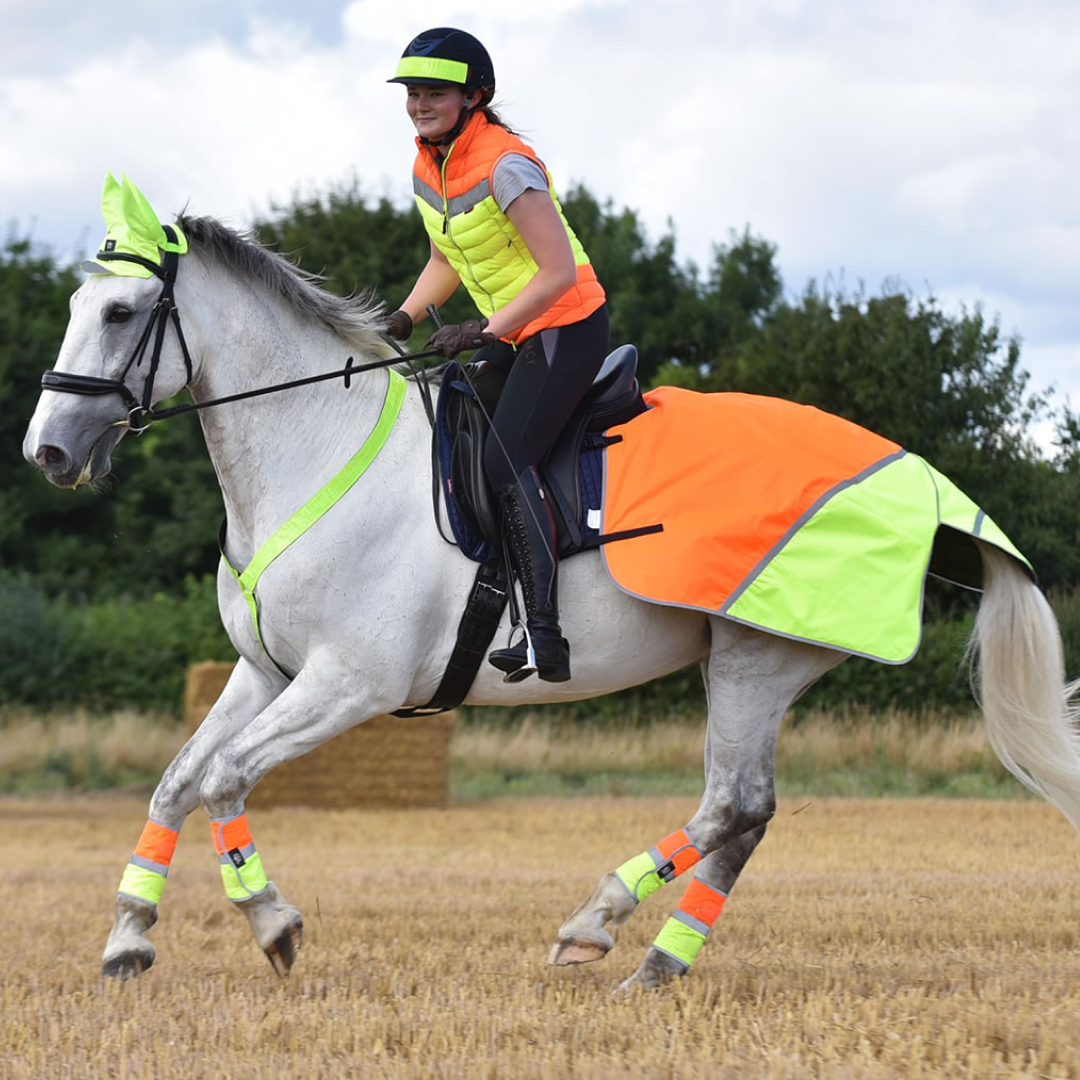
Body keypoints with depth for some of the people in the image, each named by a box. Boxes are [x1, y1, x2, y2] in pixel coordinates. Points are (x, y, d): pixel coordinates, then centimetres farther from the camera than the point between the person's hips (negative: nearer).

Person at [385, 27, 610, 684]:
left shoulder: (506, 166, -22)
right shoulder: (428, 167, 5)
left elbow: (559, 271, -23)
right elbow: (447, 261, 18)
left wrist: (483, 332, -24)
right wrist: (404, 320, 3)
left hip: (566, 327, -10)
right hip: (509, 330, 10)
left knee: (505, 460, -21)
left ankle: (545, 637, -29)